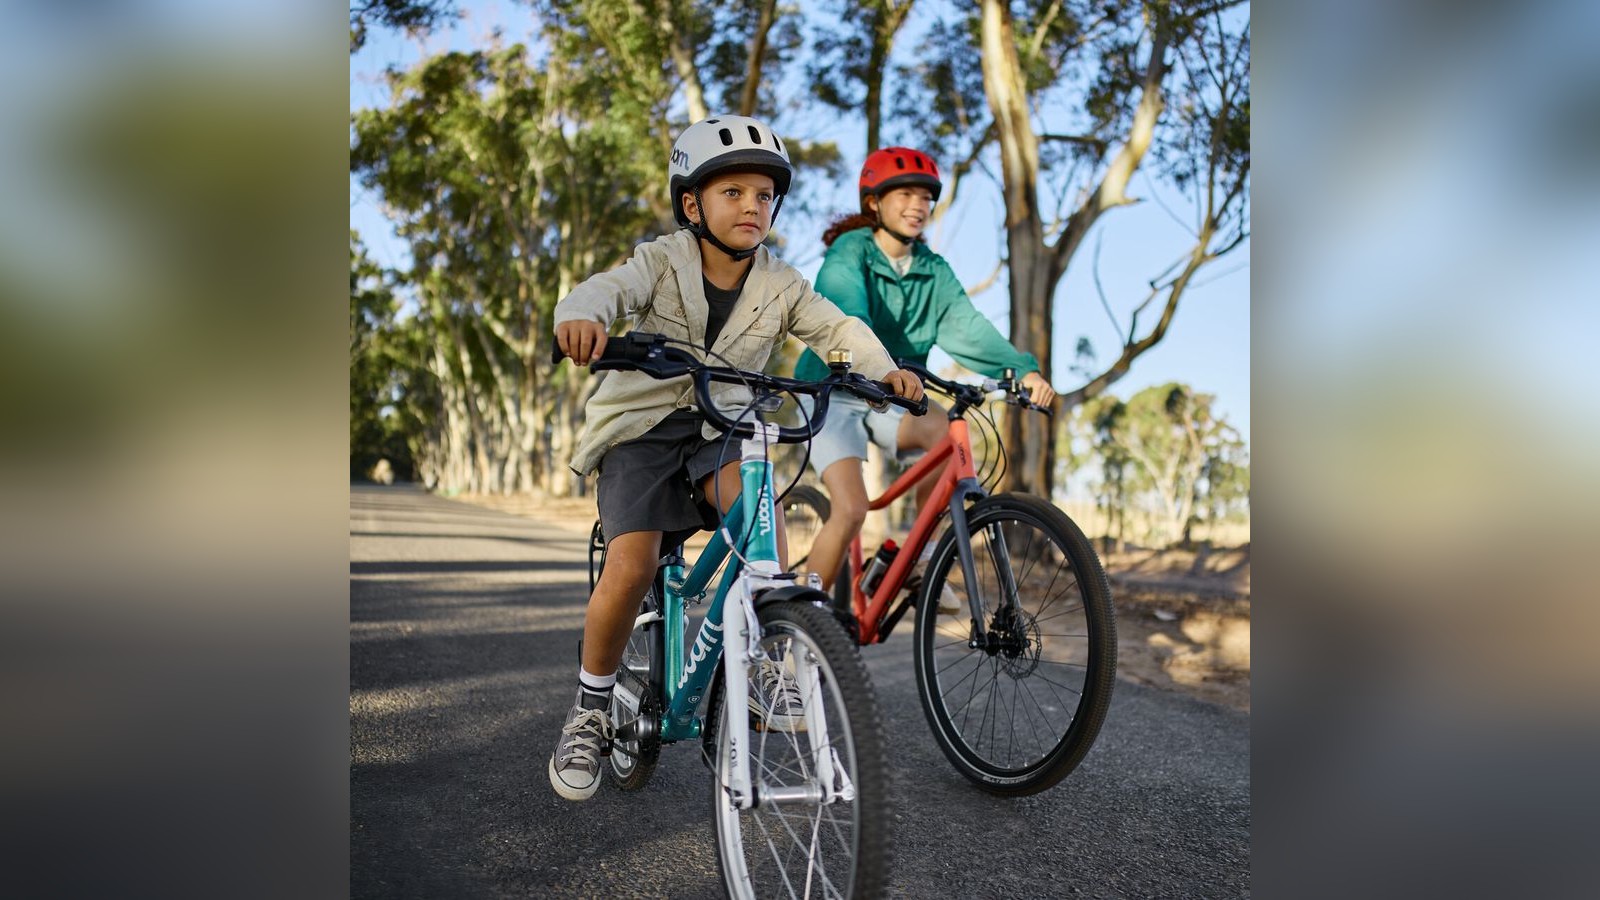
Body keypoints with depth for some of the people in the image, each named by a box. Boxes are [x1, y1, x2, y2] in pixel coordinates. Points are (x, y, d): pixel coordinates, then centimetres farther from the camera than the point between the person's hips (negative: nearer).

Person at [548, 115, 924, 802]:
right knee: (631, 566, -19)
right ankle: (591, 709, 4)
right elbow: (604, 289, -27)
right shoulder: (660, 262, -10)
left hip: (721, 428, 3)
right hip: (641, 428, -2)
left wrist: (884, 368, -29)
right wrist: (581, 318, -51)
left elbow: (836, 327, -7)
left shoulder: (780, 286, 0)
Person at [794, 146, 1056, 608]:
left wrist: (1023, 368, -30)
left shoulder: (933, 271, 3)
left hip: (890, 399, 4)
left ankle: (921, 557, -10)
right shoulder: (850, 252, -12)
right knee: (851, 509, -21)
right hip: (834, 394, -4)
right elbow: (848, 318, -31)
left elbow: (967, 325, -12)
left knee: (947, 429, -27)